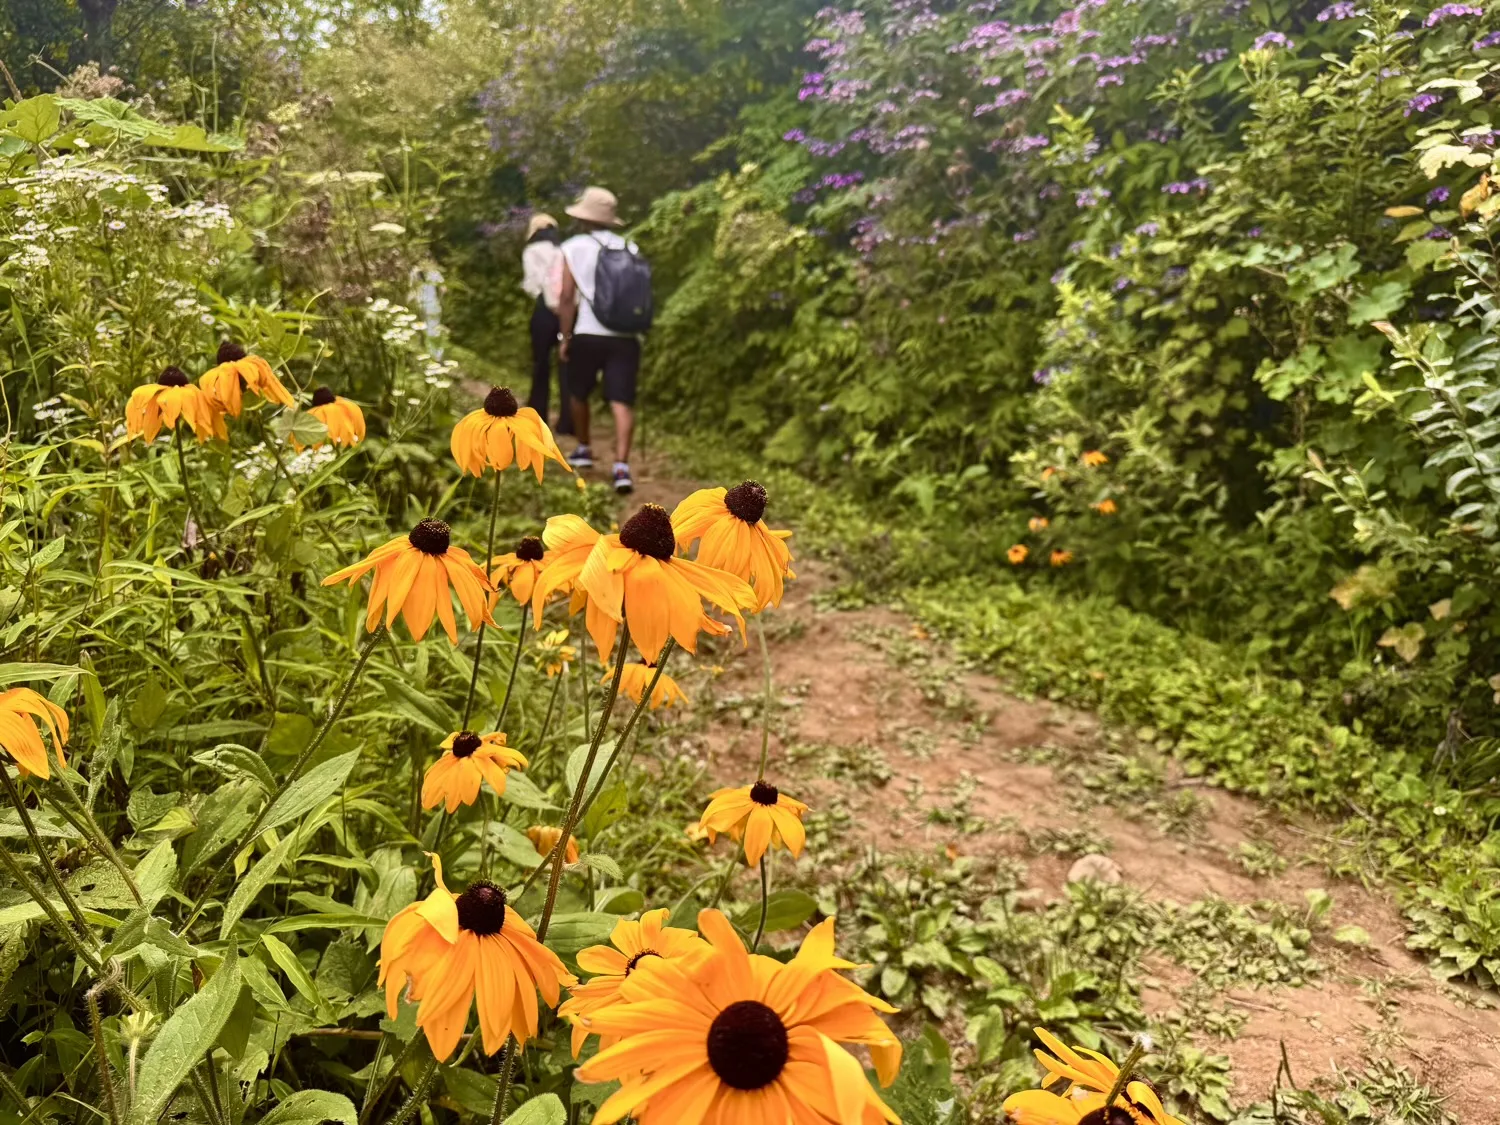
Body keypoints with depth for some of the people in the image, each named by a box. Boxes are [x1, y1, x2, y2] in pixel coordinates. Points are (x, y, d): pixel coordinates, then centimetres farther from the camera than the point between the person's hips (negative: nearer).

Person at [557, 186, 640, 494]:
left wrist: (565, 336, 6)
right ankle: (622, 466, -20)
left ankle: (583, 450, 37)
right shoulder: (630, 249, 10)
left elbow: (567, 298, -2)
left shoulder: (574, 248, 1)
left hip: (589, 333, -1)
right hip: (626, 335, 2)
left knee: (579, 393, 21)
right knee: (622, 401, -6)